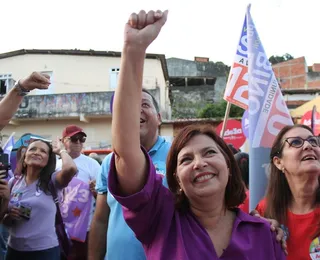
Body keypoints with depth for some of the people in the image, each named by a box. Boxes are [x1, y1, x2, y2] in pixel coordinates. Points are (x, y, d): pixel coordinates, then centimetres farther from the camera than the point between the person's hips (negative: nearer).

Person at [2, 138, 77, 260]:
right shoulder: (13, 182, 3)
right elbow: (5, 221, 12)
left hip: (45, 250, -3)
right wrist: (9, 216, -11)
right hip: (14, 249, 3)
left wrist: (60, 151, -10)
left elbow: (71, 168, -29)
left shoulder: (51, 181, -7)